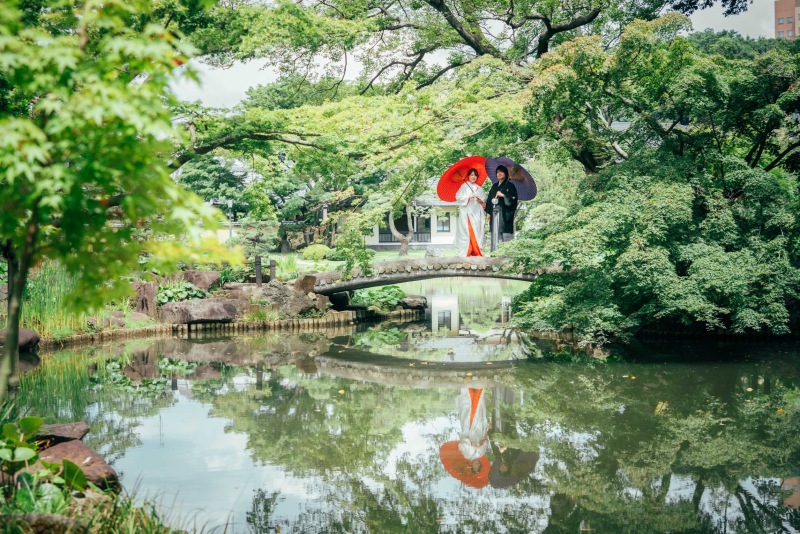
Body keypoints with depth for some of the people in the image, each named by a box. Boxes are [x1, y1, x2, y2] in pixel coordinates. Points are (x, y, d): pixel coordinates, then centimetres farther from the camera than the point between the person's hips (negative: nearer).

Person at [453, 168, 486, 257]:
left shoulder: (479, 188, 17)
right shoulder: (464, 186, 4)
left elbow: (484, 200, 14)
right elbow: (458, 197, -7)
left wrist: (481, 201, -7)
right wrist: (469, 197, -16)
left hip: (477, 213, 4)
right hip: (467, 213, -4)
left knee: (477, 231, -2)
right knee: (468, 231, -11)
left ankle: (476, 252, 0)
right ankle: (467, 252, -12)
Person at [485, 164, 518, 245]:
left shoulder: (510, 186, 2)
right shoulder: (494, 186, 19)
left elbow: (513, 199, -7)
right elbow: (490, 199, 18)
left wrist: (503, 195, -16)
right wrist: (488, 212, 11)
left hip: (505, 214, -5)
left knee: (506, 236, -12)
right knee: (496, 236, 2)